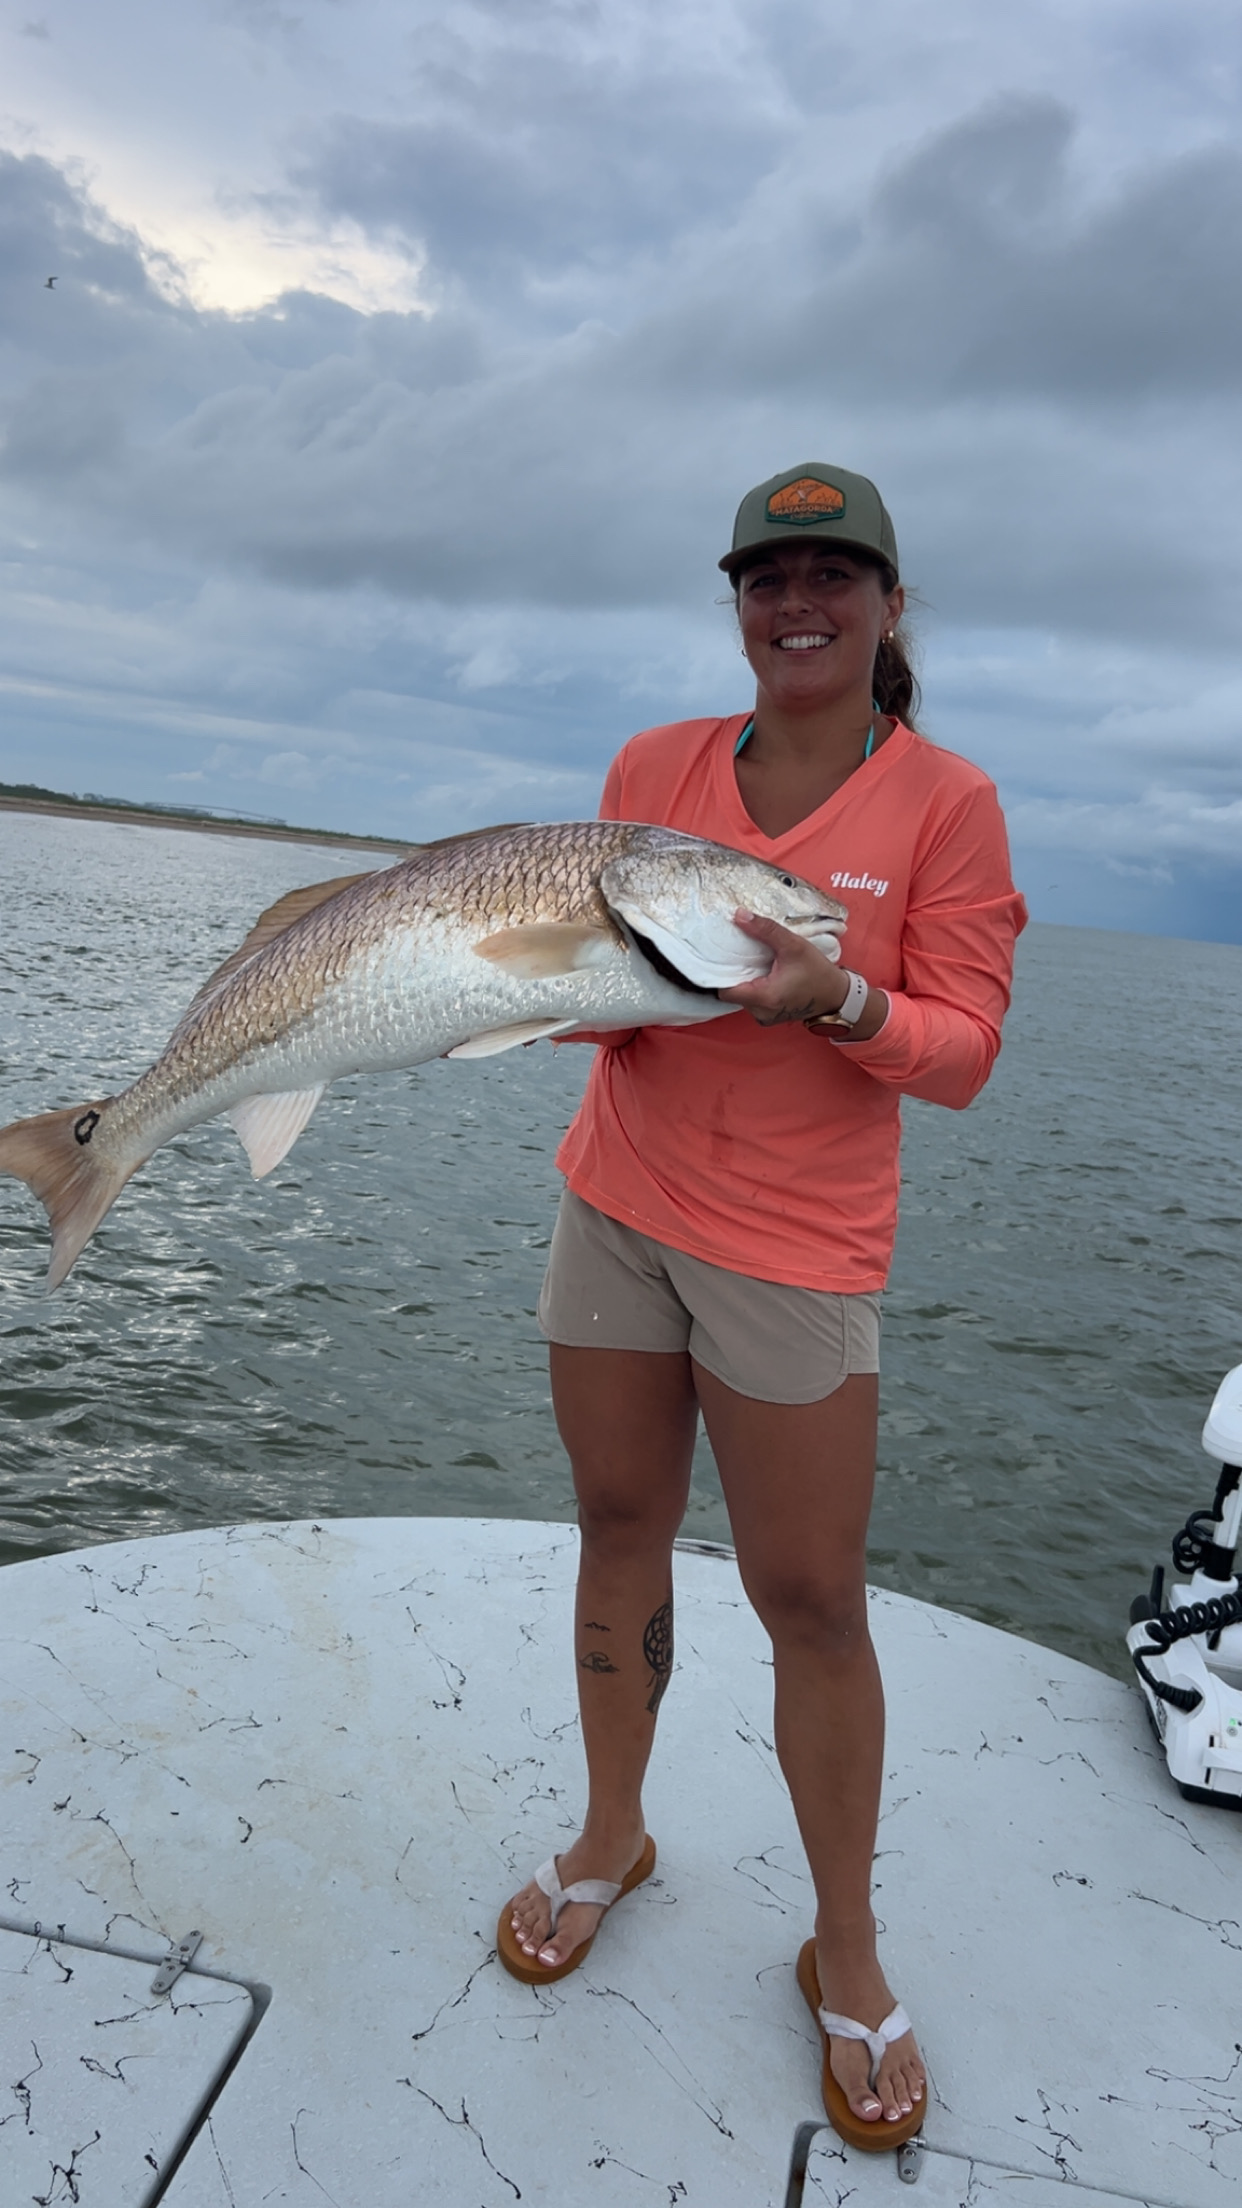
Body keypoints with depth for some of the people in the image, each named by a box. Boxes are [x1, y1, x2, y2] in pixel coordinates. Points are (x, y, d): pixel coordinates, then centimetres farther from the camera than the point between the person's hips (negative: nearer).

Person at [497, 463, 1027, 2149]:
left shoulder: (945, 802, -5)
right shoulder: (653, 767, 5)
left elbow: (964, 1053, -8)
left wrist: (834, 997, -26)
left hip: (796, 1246, -3)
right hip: (617, 1203, 4)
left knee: (811, 1598, 3)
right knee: (620, 1526, 15)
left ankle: (846, 1947, 26)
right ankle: (611, 1838, 37)